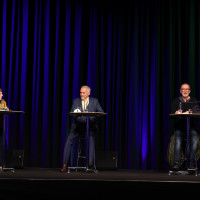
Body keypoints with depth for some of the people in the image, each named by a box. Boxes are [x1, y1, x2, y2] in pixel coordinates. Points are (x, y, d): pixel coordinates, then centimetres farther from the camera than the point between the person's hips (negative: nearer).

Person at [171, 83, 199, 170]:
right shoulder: (176, 100, 15)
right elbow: (173, 112, 4)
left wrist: (189, 112, -24)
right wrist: (176, 113, -21)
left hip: (191, 125, 0)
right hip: (179, 125, 0)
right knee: (178, 140, -32)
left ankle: (191, 163, -30)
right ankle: (177, 163, -37)